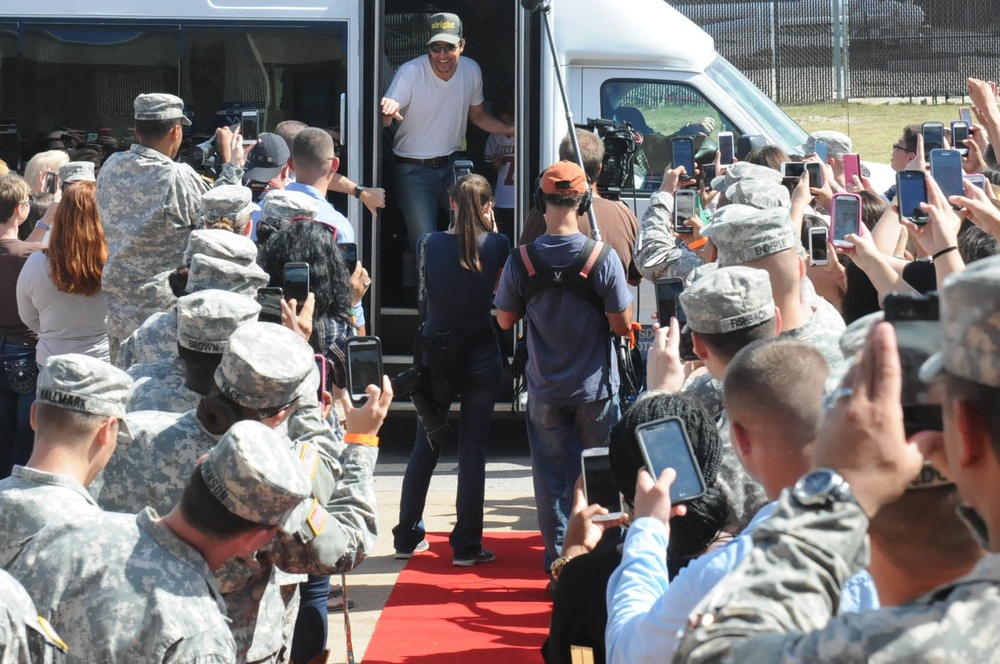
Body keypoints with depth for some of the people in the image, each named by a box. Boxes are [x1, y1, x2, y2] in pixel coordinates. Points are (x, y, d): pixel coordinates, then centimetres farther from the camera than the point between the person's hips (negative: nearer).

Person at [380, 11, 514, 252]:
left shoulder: (471, 70, -4)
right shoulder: (411, 72, -19)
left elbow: (477, 114, 14)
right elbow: (384, 119, -27)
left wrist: (509, 130, -2)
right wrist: (387, 111, -52)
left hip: (452, 165, 5)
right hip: (414, 170, -5)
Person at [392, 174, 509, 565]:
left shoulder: (430, 244, -5)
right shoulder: (497, 245, -10)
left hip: (436, 356, 2)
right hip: (482, 356, -2)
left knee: (424, 448, 13)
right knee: (473, 448, 4)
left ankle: (407, 537, 20)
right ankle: (466, 544, 5)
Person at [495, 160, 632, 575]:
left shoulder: (522, 260, -10)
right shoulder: (604, 258, -16)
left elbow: (505, 320, 1)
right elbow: (623, 325, -12)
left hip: (545, 389, 1)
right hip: (595, 386, -1)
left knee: (552, 476, 10)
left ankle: (559, 561, 12)